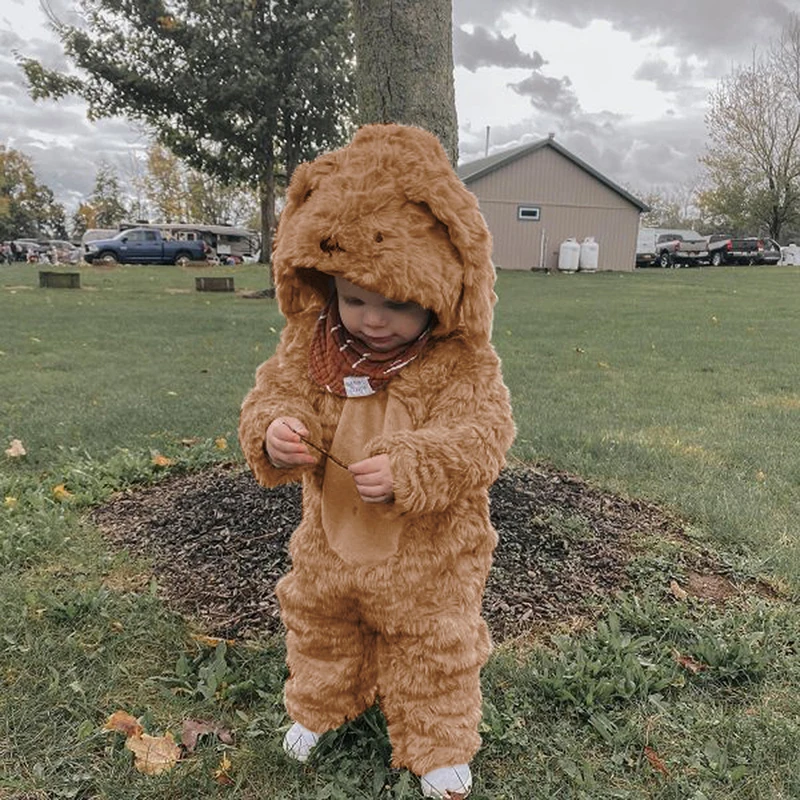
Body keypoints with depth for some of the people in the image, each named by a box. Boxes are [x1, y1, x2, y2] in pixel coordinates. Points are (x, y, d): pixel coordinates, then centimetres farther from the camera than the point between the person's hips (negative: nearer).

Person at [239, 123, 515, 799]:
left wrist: (407, 470, -40)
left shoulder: (463, 361, -21)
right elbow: (275, 392, -6)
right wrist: (275, 431, -30)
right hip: (331, 540, 4)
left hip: (430, 551, -3)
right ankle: (320, 708, 57)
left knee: (435, 651, 16)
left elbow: (482, 435, -25)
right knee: (320, 627, 27)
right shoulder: (312, 343, -10)